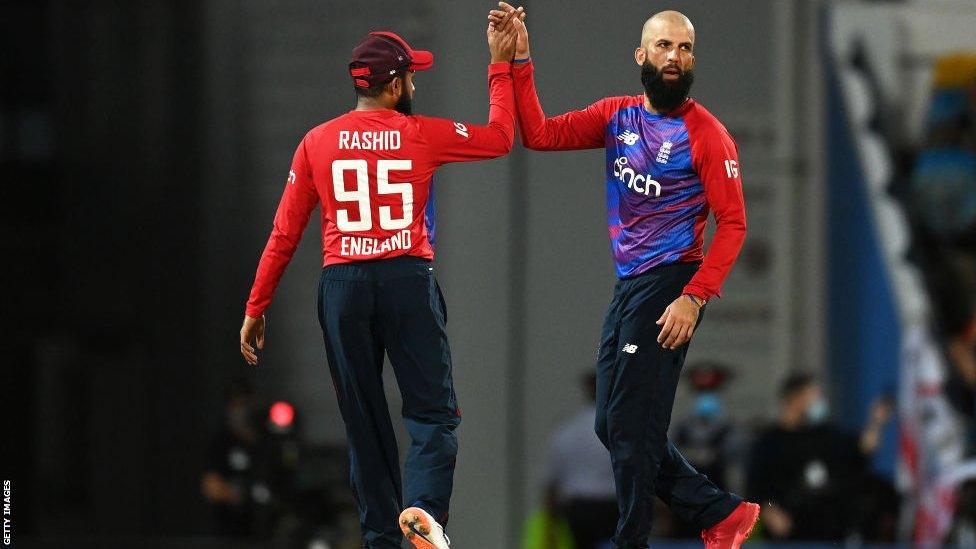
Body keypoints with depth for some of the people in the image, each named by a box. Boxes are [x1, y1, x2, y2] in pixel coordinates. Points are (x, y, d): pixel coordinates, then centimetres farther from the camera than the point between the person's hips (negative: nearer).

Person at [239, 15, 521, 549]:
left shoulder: (317, 142, 7)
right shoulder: (422, 134, 1)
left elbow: (284, 235, 7)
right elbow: (501, 137, 15)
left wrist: (256, 307, 13)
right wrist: (500, 65, 22)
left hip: (342, 285, 2)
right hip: (408, 279, -2)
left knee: (364, 421, 9)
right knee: (433, 411, 1)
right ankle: (424, 505, -25)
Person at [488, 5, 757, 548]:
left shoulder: (706, 134, -10)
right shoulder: (617, 116, 9)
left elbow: (733, 223, -12)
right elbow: (539, 134, 5)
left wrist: (695, 299, -21)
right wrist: (520, 61, -4)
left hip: (667, 284, -8)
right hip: (627, 283, 8)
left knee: (631, 425, -6)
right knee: (613, 426, 11)